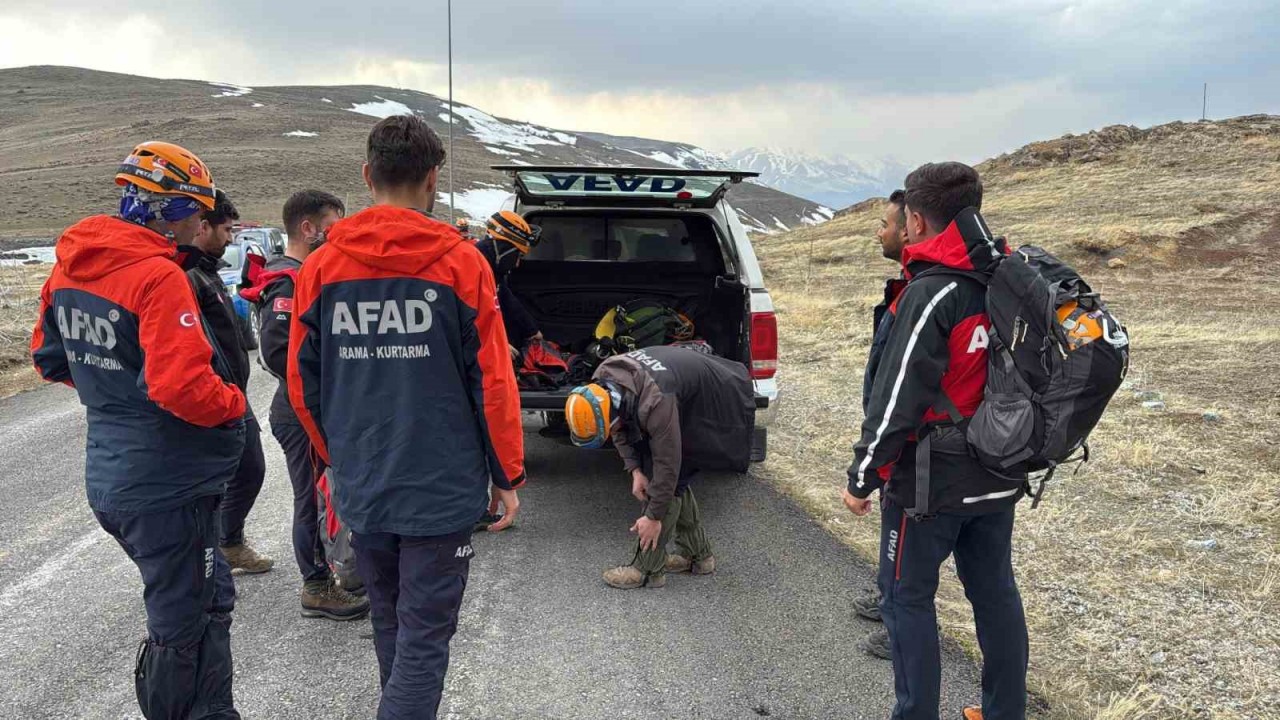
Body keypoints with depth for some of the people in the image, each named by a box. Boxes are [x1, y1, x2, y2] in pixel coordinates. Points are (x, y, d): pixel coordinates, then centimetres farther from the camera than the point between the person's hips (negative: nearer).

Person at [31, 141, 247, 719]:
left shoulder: (69, 264, 5)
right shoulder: (158, 276, -22)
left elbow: (48, 356, 17)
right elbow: (184, 385, -30)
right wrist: (234, 403, -13)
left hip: (108, 477, 9)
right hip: (166, 486, -9)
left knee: (205, 596, 24)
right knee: (182, 626, 7)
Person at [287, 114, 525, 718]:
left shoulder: (320, 267, 0)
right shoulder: (460, 262, -10)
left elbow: (303, 384, 5)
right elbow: (492, 382, -9)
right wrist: (507, 476, 2)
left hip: (360, 488, 4)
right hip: (441, 489, -4)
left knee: (389, 626, 22)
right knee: (424, 641, 4)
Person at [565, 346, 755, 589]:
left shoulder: (655, 403, -41)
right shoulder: (603, 381, -17)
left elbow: (667, 464, -31)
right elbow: (620, 428, 1)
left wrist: (654, 516, -21)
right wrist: (635, 470, -9)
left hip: (709, 410, -8)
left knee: (671, 479, -11)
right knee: (674, 479, 11)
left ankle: (647, 569, -5)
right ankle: (697, 554, 24)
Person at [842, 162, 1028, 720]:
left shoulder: (930, 295, -21)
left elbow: (896, 400, -21)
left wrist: (862, 478, -12)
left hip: (932, 480, -8)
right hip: (1000, 476, 8)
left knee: (907, 597, 7)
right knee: (994, 590, 18)